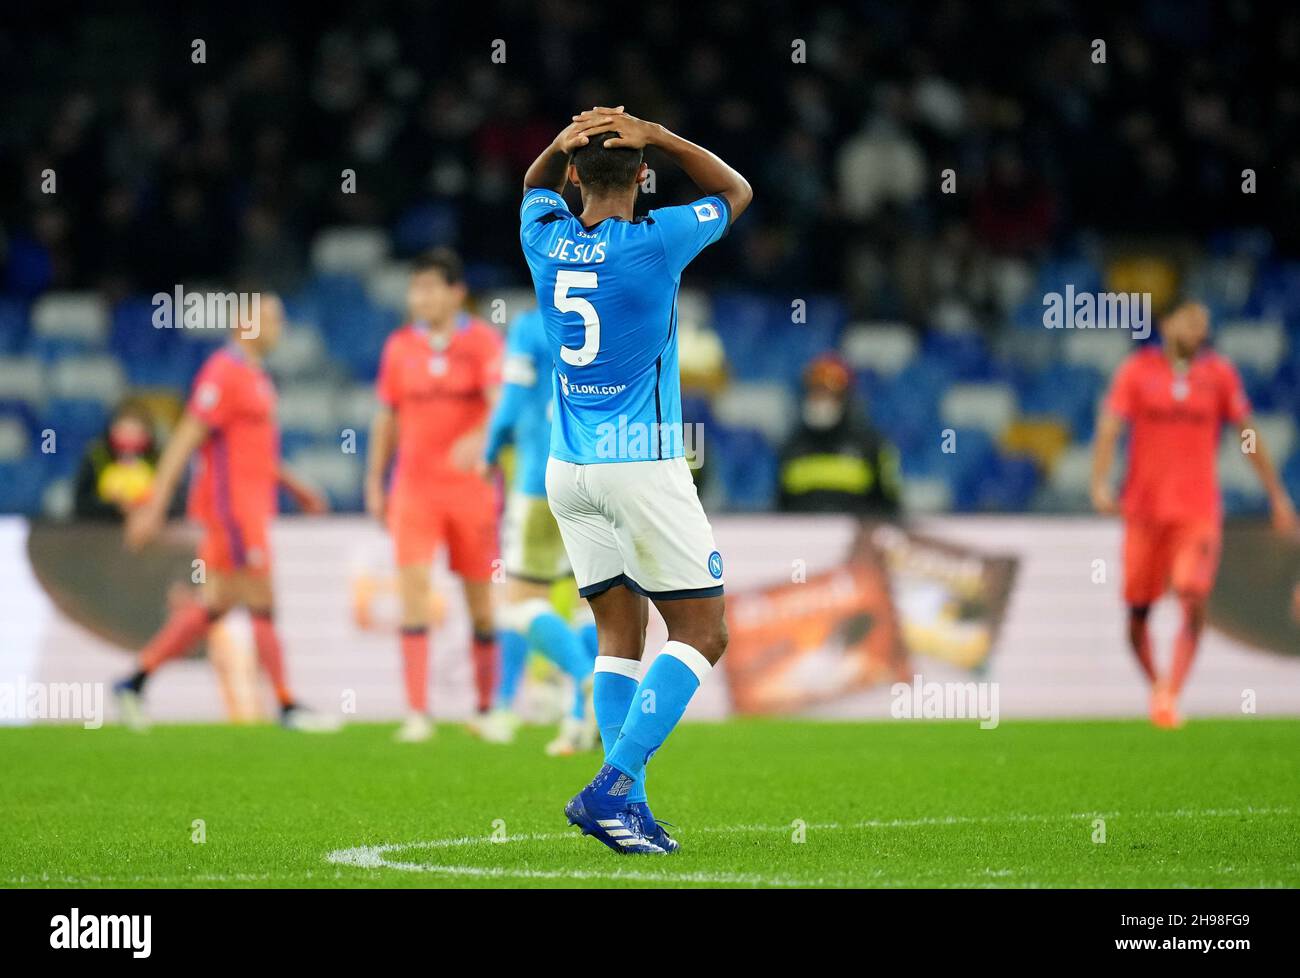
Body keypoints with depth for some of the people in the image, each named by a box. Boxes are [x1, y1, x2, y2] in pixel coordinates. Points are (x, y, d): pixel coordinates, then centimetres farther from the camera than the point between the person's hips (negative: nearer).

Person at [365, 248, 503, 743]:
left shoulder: (482, 341, -3)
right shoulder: (400, 346, 7)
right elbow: (386, 418, 14)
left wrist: (480, 440, -37)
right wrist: (374, 483, 12)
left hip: (470, 485, -2)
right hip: (414, 488, 2)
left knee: (481, 599, 6)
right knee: (413, 586, -12)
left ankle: (487, 707, 21)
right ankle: (417, 714, -15)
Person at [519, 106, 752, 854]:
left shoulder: (546, 241, 1)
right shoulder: (656, 243, -12)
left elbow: (537, 188, 26)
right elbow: (737, 191, 6)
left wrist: (563, 144, 4)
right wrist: (656, 137, -4)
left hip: (569, 470, 6)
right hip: (644, 464, -6)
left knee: (620, 636, 10)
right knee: (702, 634, 0)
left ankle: (628, 808, 1)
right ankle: (612, 787, -14)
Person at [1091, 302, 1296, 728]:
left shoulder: (1219, 375, 6)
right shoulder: (1136, 371, 1)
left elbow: (1249, 435, 13)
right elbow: (1110, 427, -7)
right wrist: (1100, 483, -22)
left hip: (1198, 510, 0)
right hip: (1144, 508, 0)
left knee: (1194, 604, -18)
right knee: (1138, 610, 5)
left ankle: (1170, 696, -20)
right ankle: (1156, 685, 27)